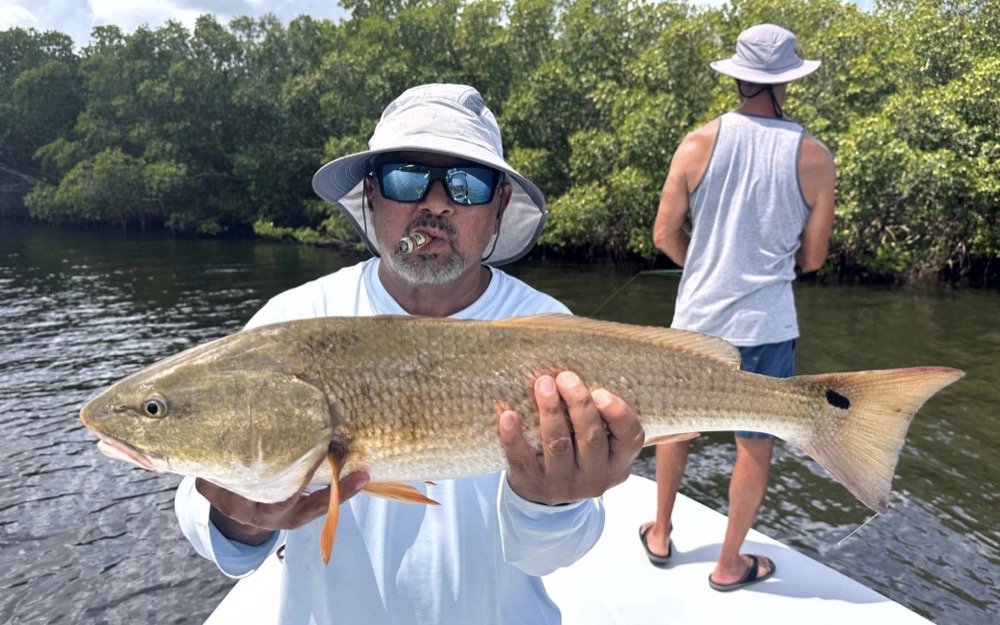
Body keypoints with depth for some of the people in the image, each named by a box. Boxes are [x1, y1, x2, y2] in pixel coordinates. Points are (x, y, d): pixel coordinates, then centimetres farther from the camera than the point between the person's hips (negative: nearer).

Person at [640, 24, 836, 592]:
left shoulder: (699, 144, -6)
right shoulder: (815, 157, -6)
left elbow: (665, 235, -1)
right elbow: (812, 257, 1)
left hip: (697, 318, 2)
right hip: (767, 325, -1)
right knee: (756, 446, 13)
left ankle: (661, 535, 37)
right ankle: (730, 564, 28)